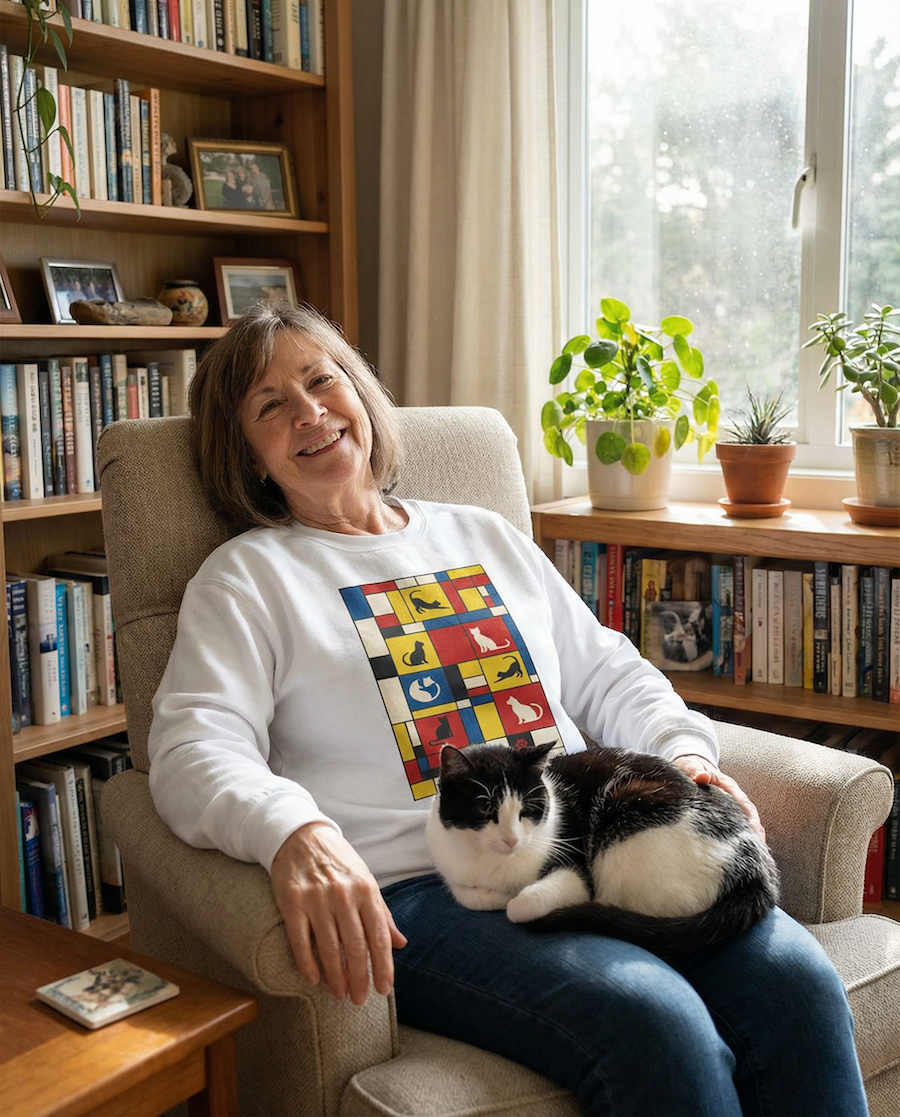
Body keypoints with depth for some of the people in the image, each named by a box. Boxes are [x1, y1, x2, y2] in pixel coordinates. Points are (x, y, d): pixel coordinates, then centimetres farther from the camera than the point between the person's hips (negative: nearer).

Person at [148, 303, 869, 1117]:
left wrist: (685, 750, 5)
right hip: (415, 889, -4)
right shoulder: (245, 578, 9)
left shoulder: (486, 538, 25)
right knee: (656, 1027, -30)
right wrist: (294, 832, -28)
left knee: (798, 982, -20)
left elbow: (606, 674, 26)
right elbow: (194, 750, -6)